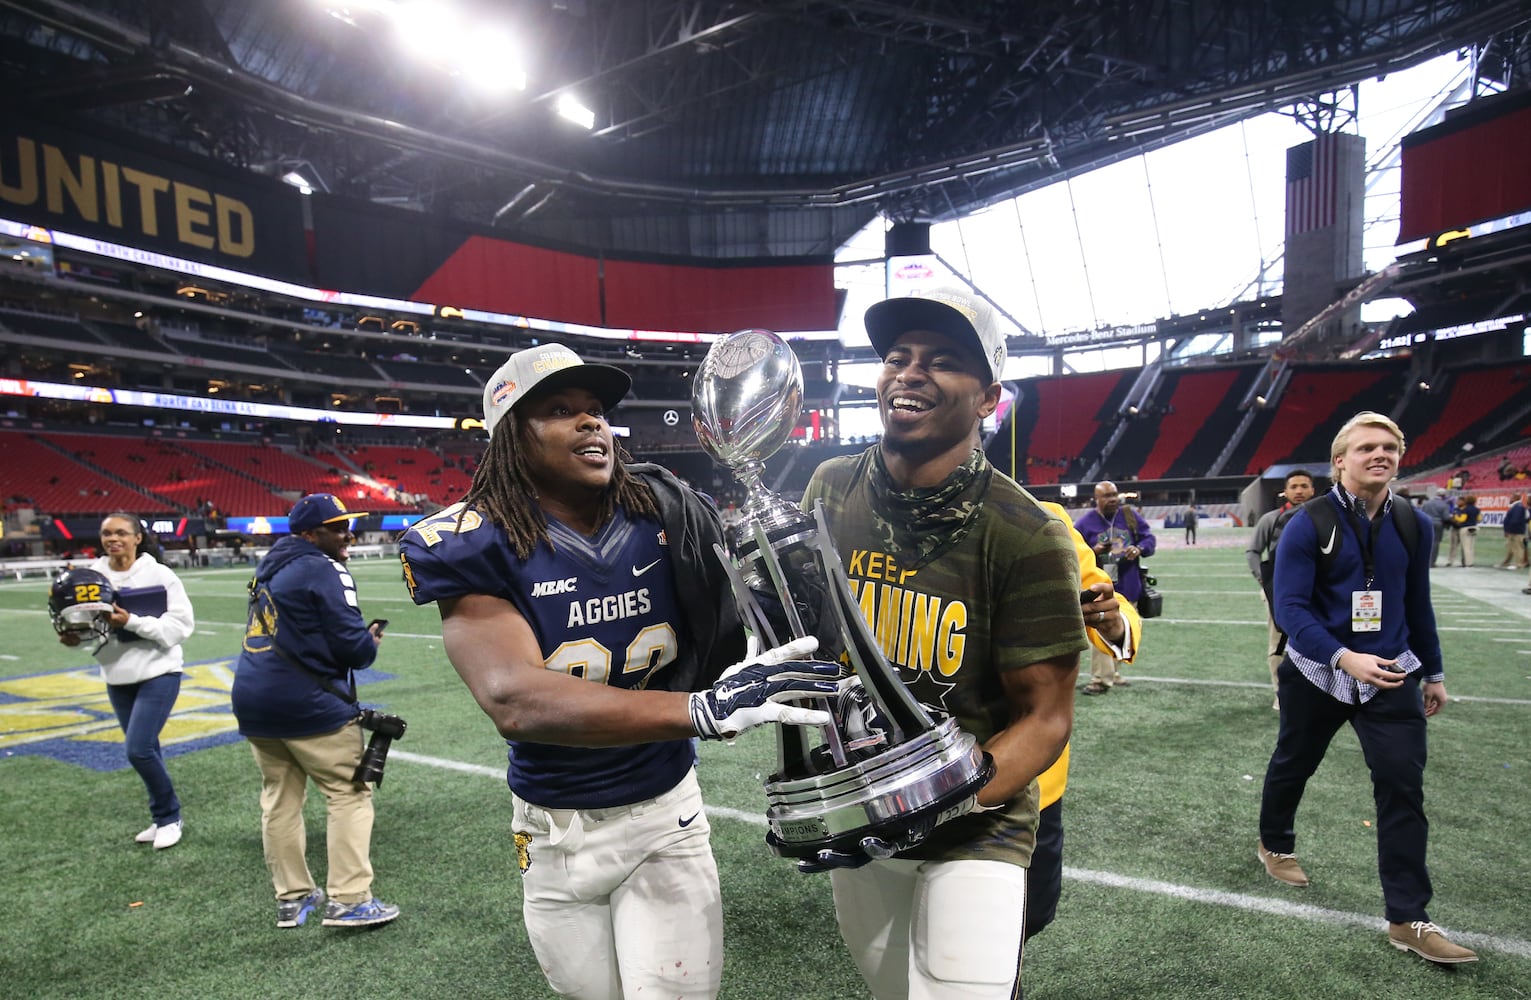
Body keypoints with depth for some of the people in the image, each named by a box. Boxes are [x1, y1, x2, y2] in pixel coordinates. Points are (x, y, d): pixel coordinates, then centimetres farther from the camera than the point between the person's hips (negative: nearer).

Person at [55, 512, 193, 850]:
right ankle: (164, 817, 32)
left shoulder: (159, 575, -12)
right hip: (118, 677, 5)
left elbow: (182, 624, -14)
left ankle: (168, 818, 13)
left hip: (159, 672, -4)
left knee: (138, 749, -9)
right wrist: (71, 635, -23)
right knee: (145, 750, 15)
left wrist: (132, 622, -23)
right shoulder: (93, 575, -2)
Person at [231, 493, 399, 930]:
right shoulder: (325, 571, -13)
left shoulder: (271, 567, 14)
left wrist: (359, 638, 11)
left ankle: (291, 898, 24)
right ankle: (348, 899, 1)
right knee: (349, 794, 1)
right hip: (308, 704, -8)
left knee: (280, 798, 15)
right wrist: (371, 642, 4)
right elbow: (355, 647, -17)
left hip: (254, 702, 9)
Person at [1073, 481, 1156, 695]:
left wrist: (1139, 549, -16)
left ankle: (1113, 674, 29)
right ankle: (1100, 678, -7)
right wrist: (1093, 552, -22)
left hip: (1128, 587, 5)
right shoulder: (1085, 522, -5)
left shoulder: (1130, 515, 3)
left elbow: (1149, 537, 6)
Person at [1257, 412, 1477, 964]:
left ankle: (1407, 919, 8)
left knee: (1403, 787, -4)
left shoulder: (1413, 524, 0)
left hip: (1391, 675, 3)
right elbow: (1290, 608, -20)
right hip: (1317, 674, -3)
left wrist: (1433, 672, 16)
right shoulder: (1308, 525, -15)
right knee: (1292, 766, 16)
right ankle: (1274, 845, 43)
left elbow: (1418, 604, 12)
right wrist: (1345, 658, -32)